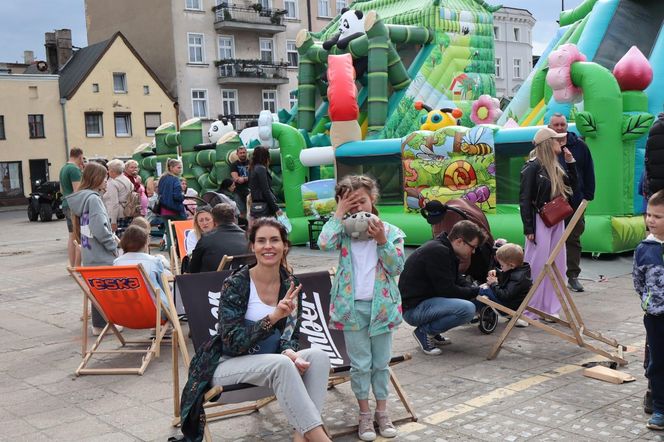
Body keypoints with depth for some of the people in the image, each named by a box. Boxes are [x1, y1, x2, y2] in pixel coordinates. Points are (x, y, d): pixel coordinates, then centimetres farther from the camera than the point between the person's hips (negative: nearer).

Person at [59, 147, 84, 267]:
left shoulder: (63, 168, 16)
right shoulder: (75, 169, -14)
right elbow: (77, 190, -20)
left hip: (66, 204, 10)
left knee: (71, 236, 13)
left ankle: (72, 266, 18)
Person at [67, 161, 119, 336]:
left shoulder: (82, 198, 10)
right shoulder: (93, 199, -18)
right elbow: (100, 229, -26)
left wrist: (111, 236, 10)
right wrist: (113, 246, -13)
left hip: (90, 254, 9)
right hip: (100, 255, -9)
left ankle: (100, 322, 28)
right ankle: (102, 325, 9)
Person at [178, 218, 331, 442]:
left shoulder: (291, 285, 1)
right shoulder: (235, 284, -15)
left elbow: (291, 334, 3)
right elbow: (232, 343, -23)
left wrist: (290, 352, -22)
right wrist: (273, 316, -36)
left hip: (270, 362, 5)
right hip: (228, 364, -5)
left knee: (318, 356, -21)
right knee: (281, 364, -33)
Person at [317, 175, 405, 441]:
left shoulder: (390, 232, -2)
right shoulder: (344, 231, -1)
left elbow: (397, 269, -8)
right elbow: (324, 243, -22)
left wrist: (382, 241, -20)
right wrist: (338, 214, -15)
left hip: (381, 305, 1)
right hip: (352, 306, 0)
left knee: (381, 362, 12)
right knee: (360, 364, 7)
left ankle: (382, 411, 26)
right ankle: (364, 413, 20)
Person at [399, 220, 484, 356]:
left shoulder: (445, 250, 11)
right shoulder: (437, 252, -21)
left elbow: (458, 279, 17)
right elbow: (447, 291, -20)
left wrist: (475, 288, -2)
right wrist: (476, 291, -8)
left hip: (424, 301, 11)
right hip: (413, 308, -11)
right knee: (468, 309, -25)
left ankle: (431, 332, 12)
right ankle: (424, 331, -7)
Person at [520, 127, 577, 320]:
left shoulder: (555, 167, 11)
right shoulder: (532, 167, -11)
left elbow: (572, 186, 18)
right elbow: (524, 199, -13)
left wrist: (570, 162, 8)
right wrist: (528, 229, -16)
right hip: (540, 221, -8)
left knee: (556, 265, 9)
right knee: (537, 266, -5)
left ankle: (549, 308, 18)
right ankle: (528, 310, 4)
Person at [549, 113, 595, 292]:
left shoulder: (579, 146, 1)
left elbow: (588, 172, 5)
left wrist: (588, 195, 0)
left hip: (575, 201, 1)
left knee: (574, 239, 7)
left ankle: (573, 276, 15)